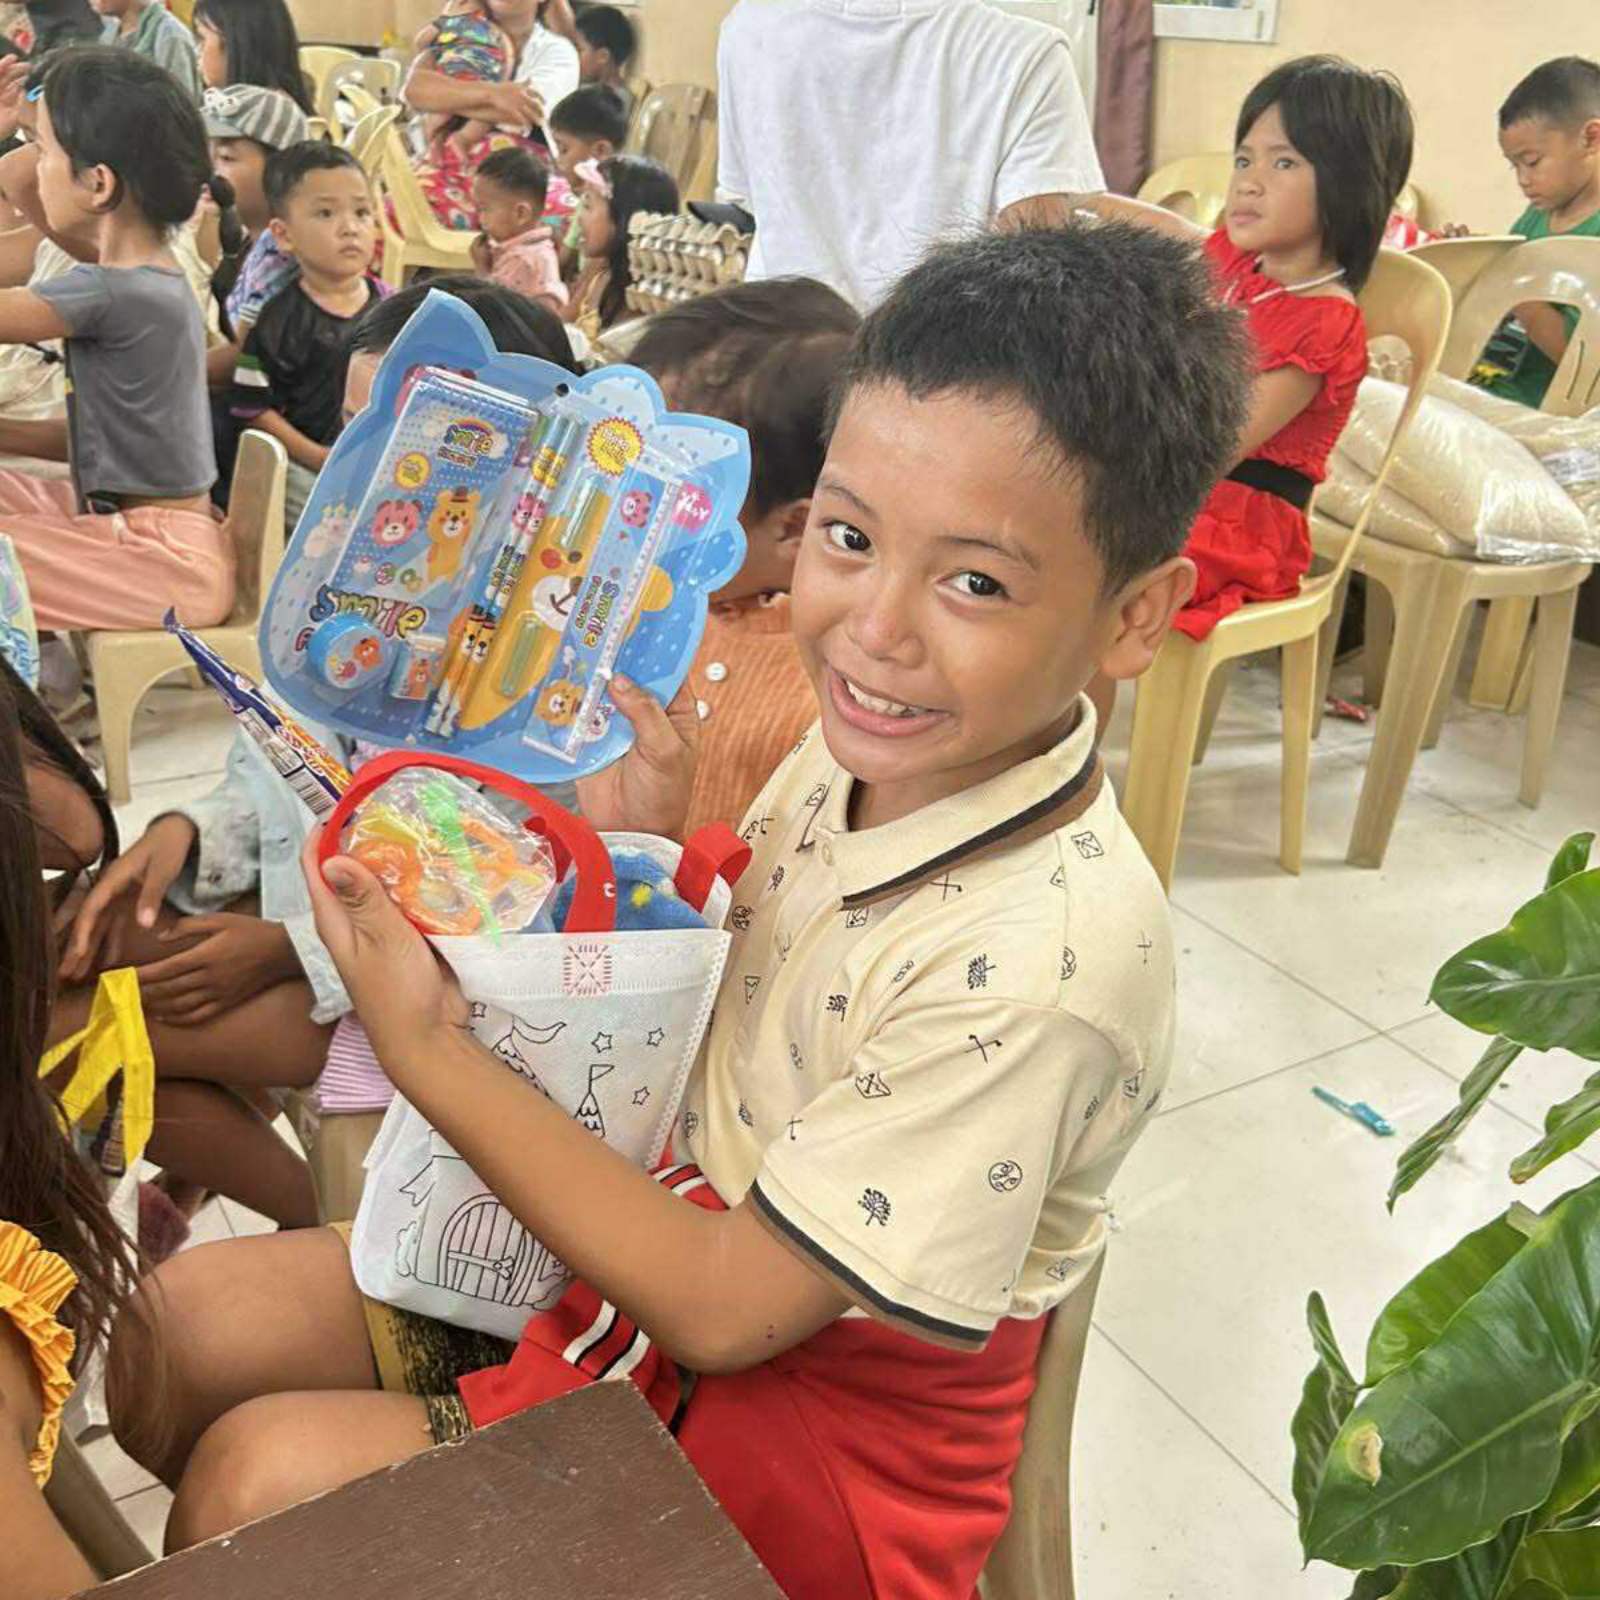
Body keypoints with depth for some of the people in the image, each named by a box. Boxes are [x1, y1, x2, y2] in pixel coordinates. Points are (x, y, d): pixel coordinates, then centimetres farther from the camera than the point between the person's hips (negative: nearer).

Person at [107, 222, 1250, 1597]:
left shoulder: (1044, 963, -32)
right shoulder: (861, 749, -8)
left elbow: (724, 1306, -24)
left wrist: (430, 1054, -20)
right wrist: (650, 858, -14)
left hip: (819, 1425, -7)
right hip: (686, 1225, 7)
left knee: (261, 1475, -14)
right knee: (174, 1325, 7)